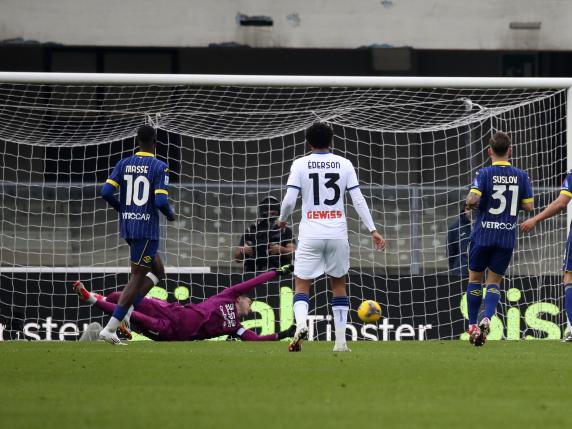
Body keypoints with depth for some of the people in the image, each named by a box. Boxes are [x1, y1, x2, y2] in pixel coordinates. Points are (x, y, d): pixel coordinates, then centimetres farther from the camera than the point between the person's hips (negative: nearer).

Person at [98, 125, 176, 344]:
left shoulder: (124, 164, 5)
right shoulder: (160, 167, -10)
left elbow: (106, 192, -3)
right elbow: (161, 201, -18)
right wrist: (170, 214, 3)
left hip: (127, 226, 6)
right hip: (147, 228, -6)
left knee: (158, 271, 22)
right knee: (137, 278, -1)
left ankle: (126, 310, 7)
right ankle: (110, 328, -8)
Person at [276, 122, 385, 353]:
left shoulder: (300, 164, -1)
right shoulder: (344, 164, 4)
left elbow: (289, 200, -6)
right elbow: (358, 199, -1)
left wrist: (282, 219, 15)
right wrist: (373, 230, 2)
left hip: (310, 235, -2)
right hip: (337, 235, 2)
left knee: (302, 285, 4)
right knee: (339, 285, 16)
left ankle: (301, 323, -26)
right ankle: (340, 340, 11)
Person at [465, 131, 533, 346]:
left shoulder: (484, 173, -9)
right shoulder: (521, 175, 0)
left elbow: (472, 199, -21)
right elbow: (529, 206, 0)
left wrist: (472, 204, 2)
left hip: (482, 235, -2)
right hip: (507, 238, 2)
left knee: (474, 278, 15)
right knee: (494, 282, 9)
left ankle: (473, 326, 14)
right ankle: (486, 319, -17)